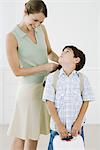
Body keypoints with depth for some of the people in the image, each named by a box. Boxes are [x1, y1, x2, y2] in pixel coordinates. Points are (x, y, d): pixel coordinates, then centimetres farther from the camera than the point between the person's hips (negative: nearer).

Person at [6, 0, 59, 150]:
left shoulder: (41, 28, 0)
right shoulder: (12, 37, -17)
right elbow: (17, 71, -15)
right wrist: (45, 67, -18)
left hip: (47, 84, 6)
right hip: (30, 88, -5)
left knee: (35, 131, 14)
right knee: (21, 135, 4)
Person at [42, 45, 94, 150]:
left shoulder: (83, 79, -2)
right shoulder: (51, 78, -4)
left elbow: (86, 102, 1)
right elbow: (49, 102, -6)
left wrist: (78, 123, -7)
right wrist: (59, 125, -10)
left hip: (76, 128, 0)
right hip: (57, 127, 0)